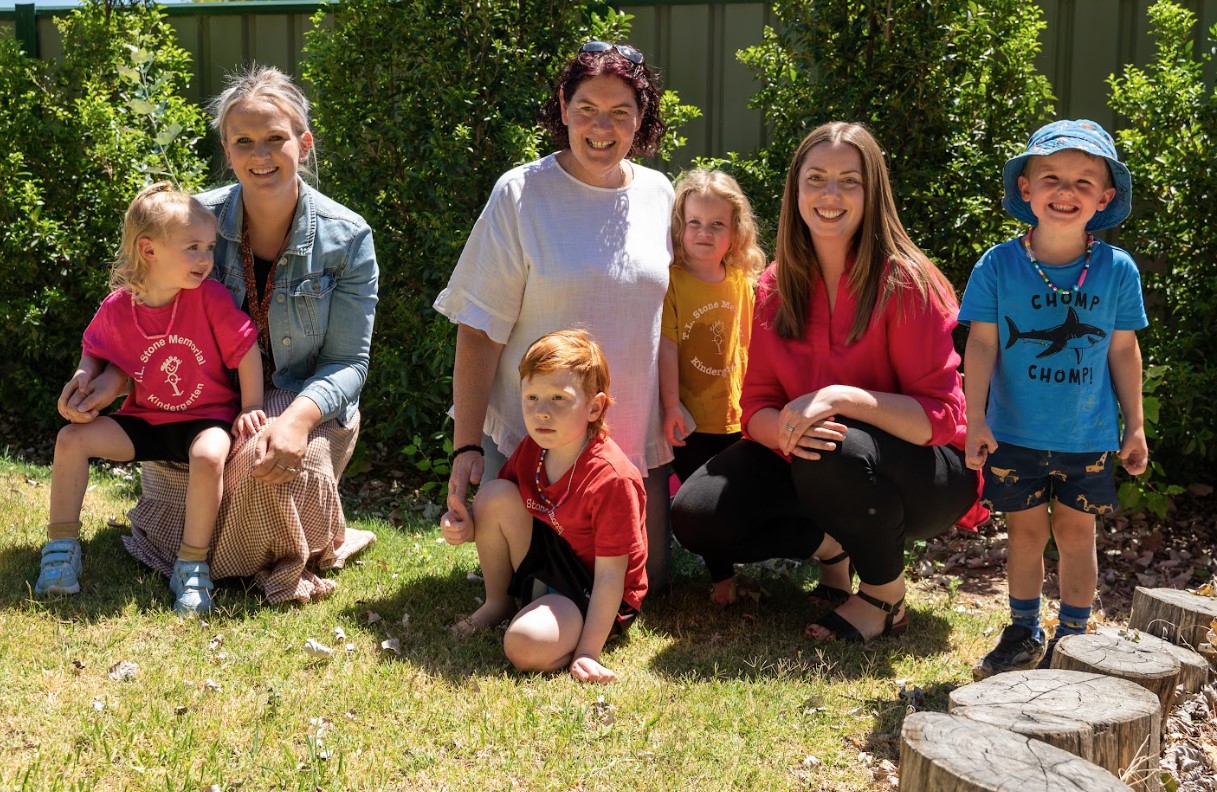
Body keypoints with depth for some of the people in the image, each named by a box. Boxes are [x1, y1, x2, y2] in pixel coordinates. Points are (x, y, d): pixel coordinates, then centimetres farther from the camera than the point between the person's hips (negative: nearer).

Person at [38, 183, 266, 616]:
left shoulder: (210, 297, -16)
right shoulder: (117, 307, -7)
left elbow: (246, 349, -10)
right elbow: (95, 352, 11)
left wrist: (250, 410, -12)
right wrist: (83, 380, -9)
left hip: (205, 418, -4)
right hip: (145, 419, 4)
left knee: (208, 456, -36)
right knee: (71, 438, -11)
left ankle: (192, 565, -19)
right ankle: (61, 548, 3)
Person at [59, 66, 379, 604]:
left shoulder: (347, 238, -12)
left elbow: (347, 363, -11)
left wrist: (298, 417, -32)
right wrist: (115, 378, -19)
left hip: (308, 405, -2)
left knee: (269, 463, -35)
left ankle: (295, 558, 0)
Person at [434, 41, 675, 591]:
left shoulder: (658, 194, 3)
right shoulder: (521, 194, -10)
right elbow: (479, 332, -11)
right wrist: (466, 445, -16)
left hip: (638, 439, 4)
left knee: (648, 582, 6)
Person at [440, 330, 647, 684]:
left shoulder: (612, 479, -27)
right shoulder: (531, 450, -6)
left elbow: (610, 575, -24)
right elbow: (494, 513, 9)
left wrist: (588, 652, -25)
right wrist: (467, 528, -15)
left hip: (590, 593, -7)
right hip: (543, 564, 8)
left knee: (525, 647, -34)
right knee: (494, 494, -15)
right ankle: (497, 603, 5)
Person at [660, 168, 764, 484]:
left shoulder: (742, 282, 4)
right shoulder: (670, 281, -10)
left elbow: (746, 346, 12)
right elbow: (666, 346, -13)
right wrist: (671, 407, -15)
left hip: (735, 419, 5)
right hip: (689, 422, -4)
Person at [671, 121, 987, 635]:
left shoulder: (904, 282, -18)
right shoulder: (775, 288, -2)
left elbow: (940, 417, -20)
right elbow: (756, 405, -3)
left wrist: (841, 397, -34)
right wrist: (783, 428, -28)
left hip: (923, 473, -4)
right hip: (807, 463, 5)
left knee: (836, 450, -38)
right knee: (695, 515, -15)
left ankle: (885, 598, -10)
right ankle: (831, 545, 10)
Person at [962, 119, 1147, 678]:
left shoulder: (1117, 270, -4)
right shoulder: (998, 265, -8)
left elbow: (1124, 351, 4)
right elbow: (981, 344, -7)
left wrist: (1135, 425, 7)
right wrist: (975, 419, -12)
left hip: (1087, 438, 0)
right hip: (1014, 435, 0)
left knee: (1075, 533, 8)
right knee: (1026, 532, 10)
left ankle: (1073, 637, 25)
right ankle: (1025, 633, 27)